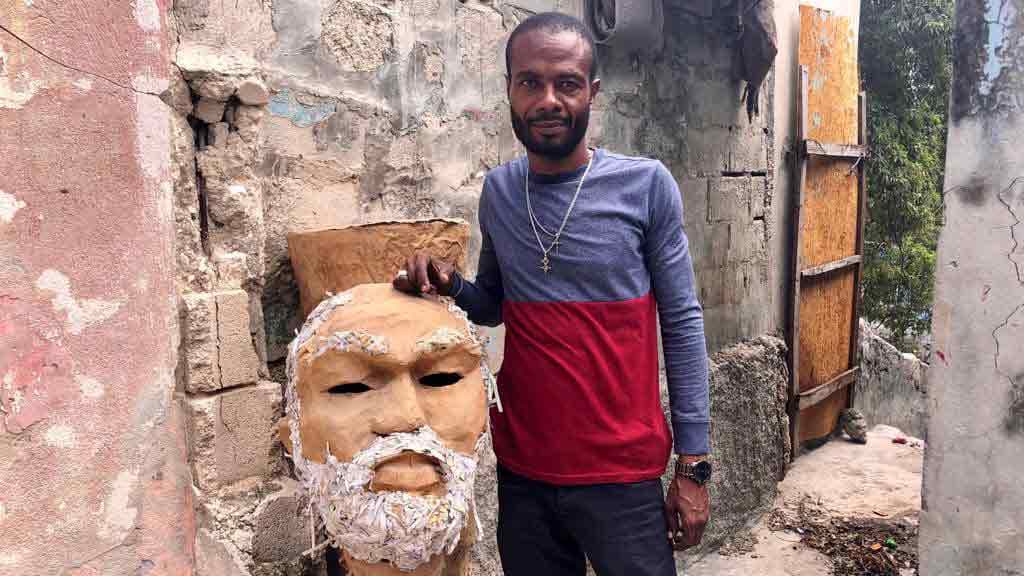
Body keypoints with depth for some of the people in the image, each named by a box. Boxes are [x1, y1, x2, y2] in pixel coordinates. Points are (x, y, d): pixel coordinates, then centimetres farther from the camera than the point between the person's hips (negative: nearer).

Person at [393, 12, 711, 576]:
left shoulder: (646, 184, -9)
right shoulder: (498, 190, 2)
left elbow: (682, 323, -5)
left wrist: (693, 465, -7)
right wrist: (447, 285, -9)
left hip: (621, 472, -3)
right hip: (521, 470, 4)